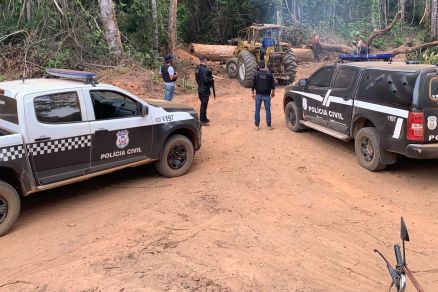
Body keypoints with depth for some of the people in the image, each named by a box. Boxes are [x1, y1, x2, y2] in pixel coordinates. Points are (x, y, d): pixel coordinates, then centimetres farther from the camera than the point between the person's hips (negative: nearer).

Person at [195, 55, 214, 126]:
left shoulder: (197, 69, 7)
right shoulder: (205, 70, -22)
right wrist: (212, 80, -7)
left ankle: (204, 118, 31)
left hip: (200, 88, 9)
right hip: (205, 89, -9)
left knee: (203, 104, 20)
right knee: (204, 105, -3)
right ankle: (202, 121, 2)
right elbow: (206, 80, -25)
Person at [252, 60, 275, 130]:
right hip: (266, 95, 0)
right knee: (268, 110, 6)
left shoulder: (257, 74, -3)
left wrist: (253, 93, 14)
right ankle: (269, 125, 8)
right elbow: (273, 84, 1)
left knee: (257, 110, 6)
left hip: (258, 95, 0)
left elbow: (253, 84, 1)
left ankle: (257, 126, 9)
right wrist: (273, 92, 16)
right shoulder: (269, 74, -4)